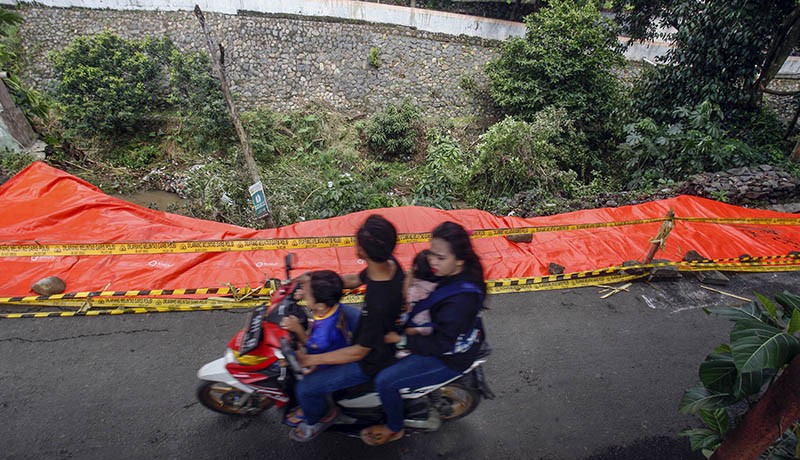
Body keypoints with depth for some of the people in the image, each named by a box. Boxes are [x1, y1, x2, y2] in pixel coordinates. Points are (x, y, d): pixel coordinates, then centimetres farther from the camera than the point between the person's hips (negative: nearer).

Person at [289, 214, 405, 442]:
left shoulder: (379, 303, -42)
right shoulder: (389, 263, -18)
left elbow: (359, 352, -28)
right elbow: (354, 280, 1)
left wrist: (309, 360, -22)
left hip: (371, 361, -8)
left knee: (305, 389, -5)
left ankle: (319, 418, 31)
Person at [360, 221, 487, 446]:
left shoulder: (461, 299, -37)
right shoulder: (447, 271, -13)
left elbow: (440, 345, -30)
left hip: (449, 357, -9)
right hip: (436, 331, 9)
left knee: (385, 381, -12)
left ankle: (395, 429, 19)